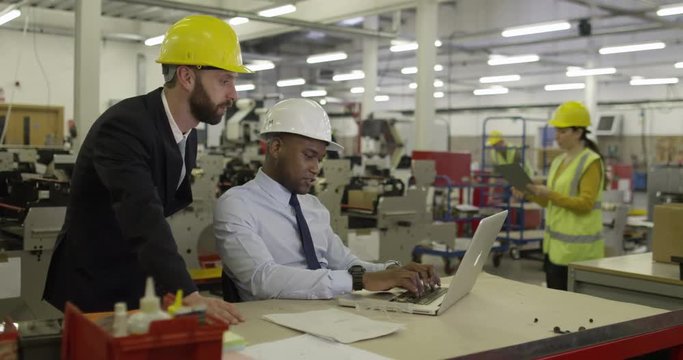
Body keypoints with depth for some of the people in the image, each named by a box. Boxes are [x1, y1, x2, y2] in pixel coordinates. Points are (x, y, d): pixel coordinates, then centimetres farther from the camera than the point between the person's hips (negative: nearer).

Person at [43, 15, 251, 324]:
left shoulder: (187, 133, 2)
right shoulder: (124, 125, -25)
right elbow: (142, 216, -39)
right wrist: (189, 295, -50)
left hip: (143, 286, 8)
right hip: (95, 290, -8)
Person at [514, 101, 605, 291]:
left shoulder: (591, 162, -11)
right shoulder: (558, 161, 13)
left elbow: (585, 204, -18)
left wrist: (551, 194, -23)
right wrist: (530, 194, 2)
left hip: (577, 247, -8)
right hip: (555, 243, 8)